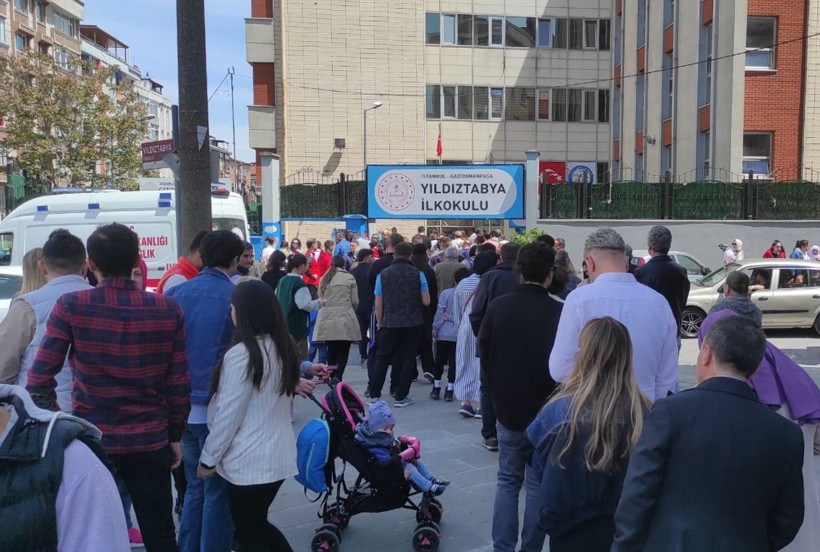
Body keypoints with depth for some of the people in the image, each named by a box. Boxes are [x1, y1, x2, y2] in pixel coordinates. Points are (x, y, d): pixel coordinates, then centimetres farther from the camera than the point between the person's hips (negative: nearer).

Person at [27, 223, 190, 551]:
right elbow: (179, 383, -3)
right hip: (150, 443, 1)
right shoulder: (168, 310, -6)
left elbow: (40, 378, -9)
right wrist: (175, 436, 9)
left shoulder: (71, 306, -10)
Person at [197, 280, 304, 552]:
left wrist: (208, 458, -6)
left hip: (249, 463, -8)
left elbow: (228, 415, -16)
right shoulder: (285, 348, 4)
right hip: (279, 457, 8)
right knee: (259, 525, 23)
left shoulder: (242, 354, -19)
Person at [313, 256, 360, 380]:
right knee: (343, 351, 2)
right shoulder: (349, 278, 2)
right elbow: (355, 301, 2)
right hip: (345, 319, -3)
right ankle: (338, 377, -9)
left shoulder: (324, 279, 11)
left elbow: (320, 299, 8)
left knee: (331, 350, 12)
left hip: (327, 319, 3)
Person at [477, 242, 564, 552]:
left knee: (507, 481, 16)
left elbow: (484, 356, 3)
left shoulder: (497, 307, -5)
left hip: (507, 408, 3)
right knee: (538, 485, 9)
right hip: (546, 412, -3)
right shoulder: (560, 312, -17)